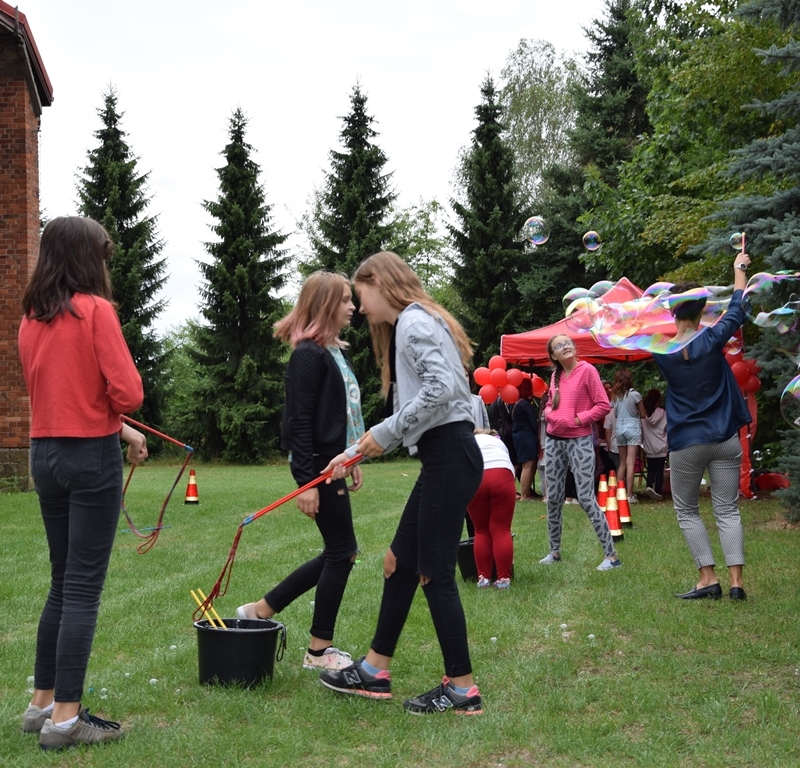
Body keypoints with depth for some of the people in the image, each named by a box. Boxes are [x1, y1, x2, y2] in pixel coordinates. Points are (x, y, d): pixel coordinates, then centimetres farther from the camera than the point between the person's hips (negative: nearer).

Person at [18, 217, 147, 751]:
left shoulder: (31, 319, 9)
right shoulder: (96, 310, -11)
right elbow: (127, 393, -16)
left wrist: (122, 431, 20)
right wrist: (120, 416, 7)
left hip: (45, 454, 7)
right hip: (93, 456, -7)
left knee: (63, 582, 17)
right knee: (84, 587, -1)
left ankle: (43, 703, 24)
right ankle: (65, 718, 2)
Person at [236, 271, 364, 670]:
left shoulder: (335, 351, 14)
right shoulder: (309, 354, -15)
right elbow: (299, 421, -19)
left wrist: (352, 460, 20)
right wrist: (305, 482, -21)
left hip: (333, 462, 10)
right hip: (317, 465, -10)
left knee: (340, 551, 15)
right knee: (341, 553, -1)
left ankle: (261, 609, 22)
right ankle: (319, 651, 11)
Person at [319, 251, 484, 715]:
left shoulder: (414, 321, -10)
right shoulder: (407, 326, 21)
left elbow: (439, 387, -25)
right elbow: (412, 405, 21)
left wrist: (386, 432, -16)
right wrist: (356, 454, 17)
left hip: (451, 457, -10)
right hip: (442, 457, 10)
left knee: (434, 572, -4)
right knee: (401, 560, 13)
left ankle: (463, 688, 6)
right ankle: (375, 670, 23)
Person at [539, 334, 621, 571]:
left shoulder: (587, 370, -7)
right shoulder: (556, 376, 11)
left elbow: (603, 405, -9)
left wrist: (579, 419, -16)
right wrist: (549, 414, 2)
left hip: (579, 441, -6)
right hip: (554, 440, 6)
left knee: (586, 498, -12)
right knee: (553, 498, 9)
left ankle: (611, 555, -7)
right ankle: (555, 551, 22)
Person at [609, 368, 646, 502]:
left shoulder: (615, 396, 5)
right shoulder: (635, 394, -6)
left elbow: (615, 414, 8)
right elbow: (643, 414, -1)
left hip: (619, 429, 4)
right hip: (633, 428, -4)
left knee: (622, 463, 13)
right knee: (630, 463, -7)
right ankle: (629, 495, -10)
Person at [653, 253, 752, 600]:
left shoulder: (661, 351, -6)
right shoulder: (711, 340, -8)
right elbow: (737, 308, 8)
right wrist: (740, 268, 21)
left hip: (687, 442, -1)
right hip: (724, 439, 1)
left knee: (687, 511, 12)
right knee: (727, 510, 6)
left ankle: (708, 579, 4)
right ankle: (736, 581, -2)